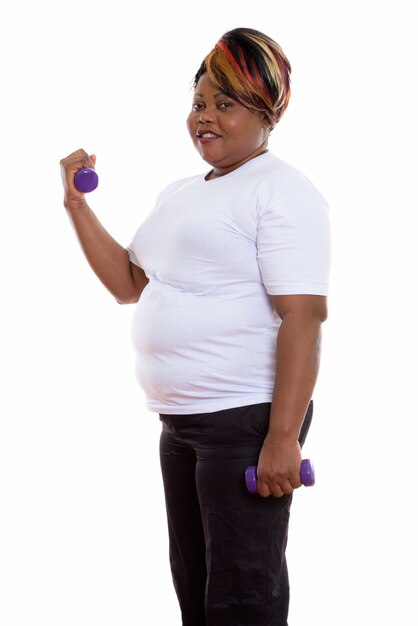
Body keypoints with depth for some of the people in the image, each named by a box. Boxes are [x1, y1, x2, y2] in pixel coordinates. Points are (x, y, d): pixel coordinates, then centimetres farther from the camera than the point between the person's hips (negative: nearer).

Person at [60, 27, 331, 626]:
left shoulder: (281, 191, -11)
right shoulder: (179, 193, 16)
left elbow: (303, 317, -20)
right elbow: (129, 284, 17)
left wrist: (283, 437, -26)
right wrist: (77, 205, 9)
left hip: (247, 419, -9)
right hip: (180, 420, 9)